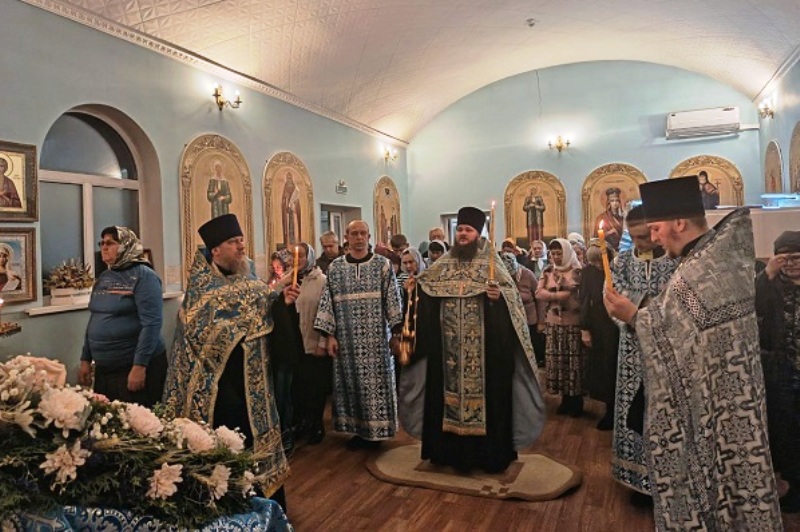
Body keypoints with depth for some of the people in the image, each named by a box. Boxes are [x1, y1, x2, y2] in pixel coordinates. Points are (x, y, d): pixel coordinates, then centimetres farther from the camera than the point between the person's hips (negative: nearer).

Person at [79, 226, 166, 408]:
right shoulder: (103, 278, 10)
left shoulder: (143, 275, -12)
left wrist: (139, 365, -22)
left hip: (135, 366, -7)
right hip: (104, 368, 7)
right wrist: (86, 359, 15)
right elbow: (94, 320, 18)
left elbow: (152, 323, -19)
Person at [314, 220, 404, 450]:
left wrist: (398, 333, -8)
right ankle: (358, 430, 23)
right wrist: (330, 335, -1)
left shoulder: (383, 264, 1)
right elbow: (328, 301, 5)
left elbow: (392, 299, -2)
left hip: (376, 338, -2)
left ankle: (375, 431, 16)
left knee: (376, 381, 1)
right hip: (347, 338, 2)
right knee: (351, 382, 8)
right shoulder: (335, 267, 6)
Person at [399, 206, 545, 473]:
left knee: (484, 396, 2)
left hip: (484, 349, -4)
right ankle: (450, 450, 24)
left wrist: (499, 297, -26)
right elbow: (424, 295, 14)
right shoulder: (442, 265, 11)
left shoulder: (491, 263, -1)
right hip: (447, 349, 4)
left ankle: (487, 453, 16)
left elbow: (512, 295, -7)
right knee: (448, 394, 10)